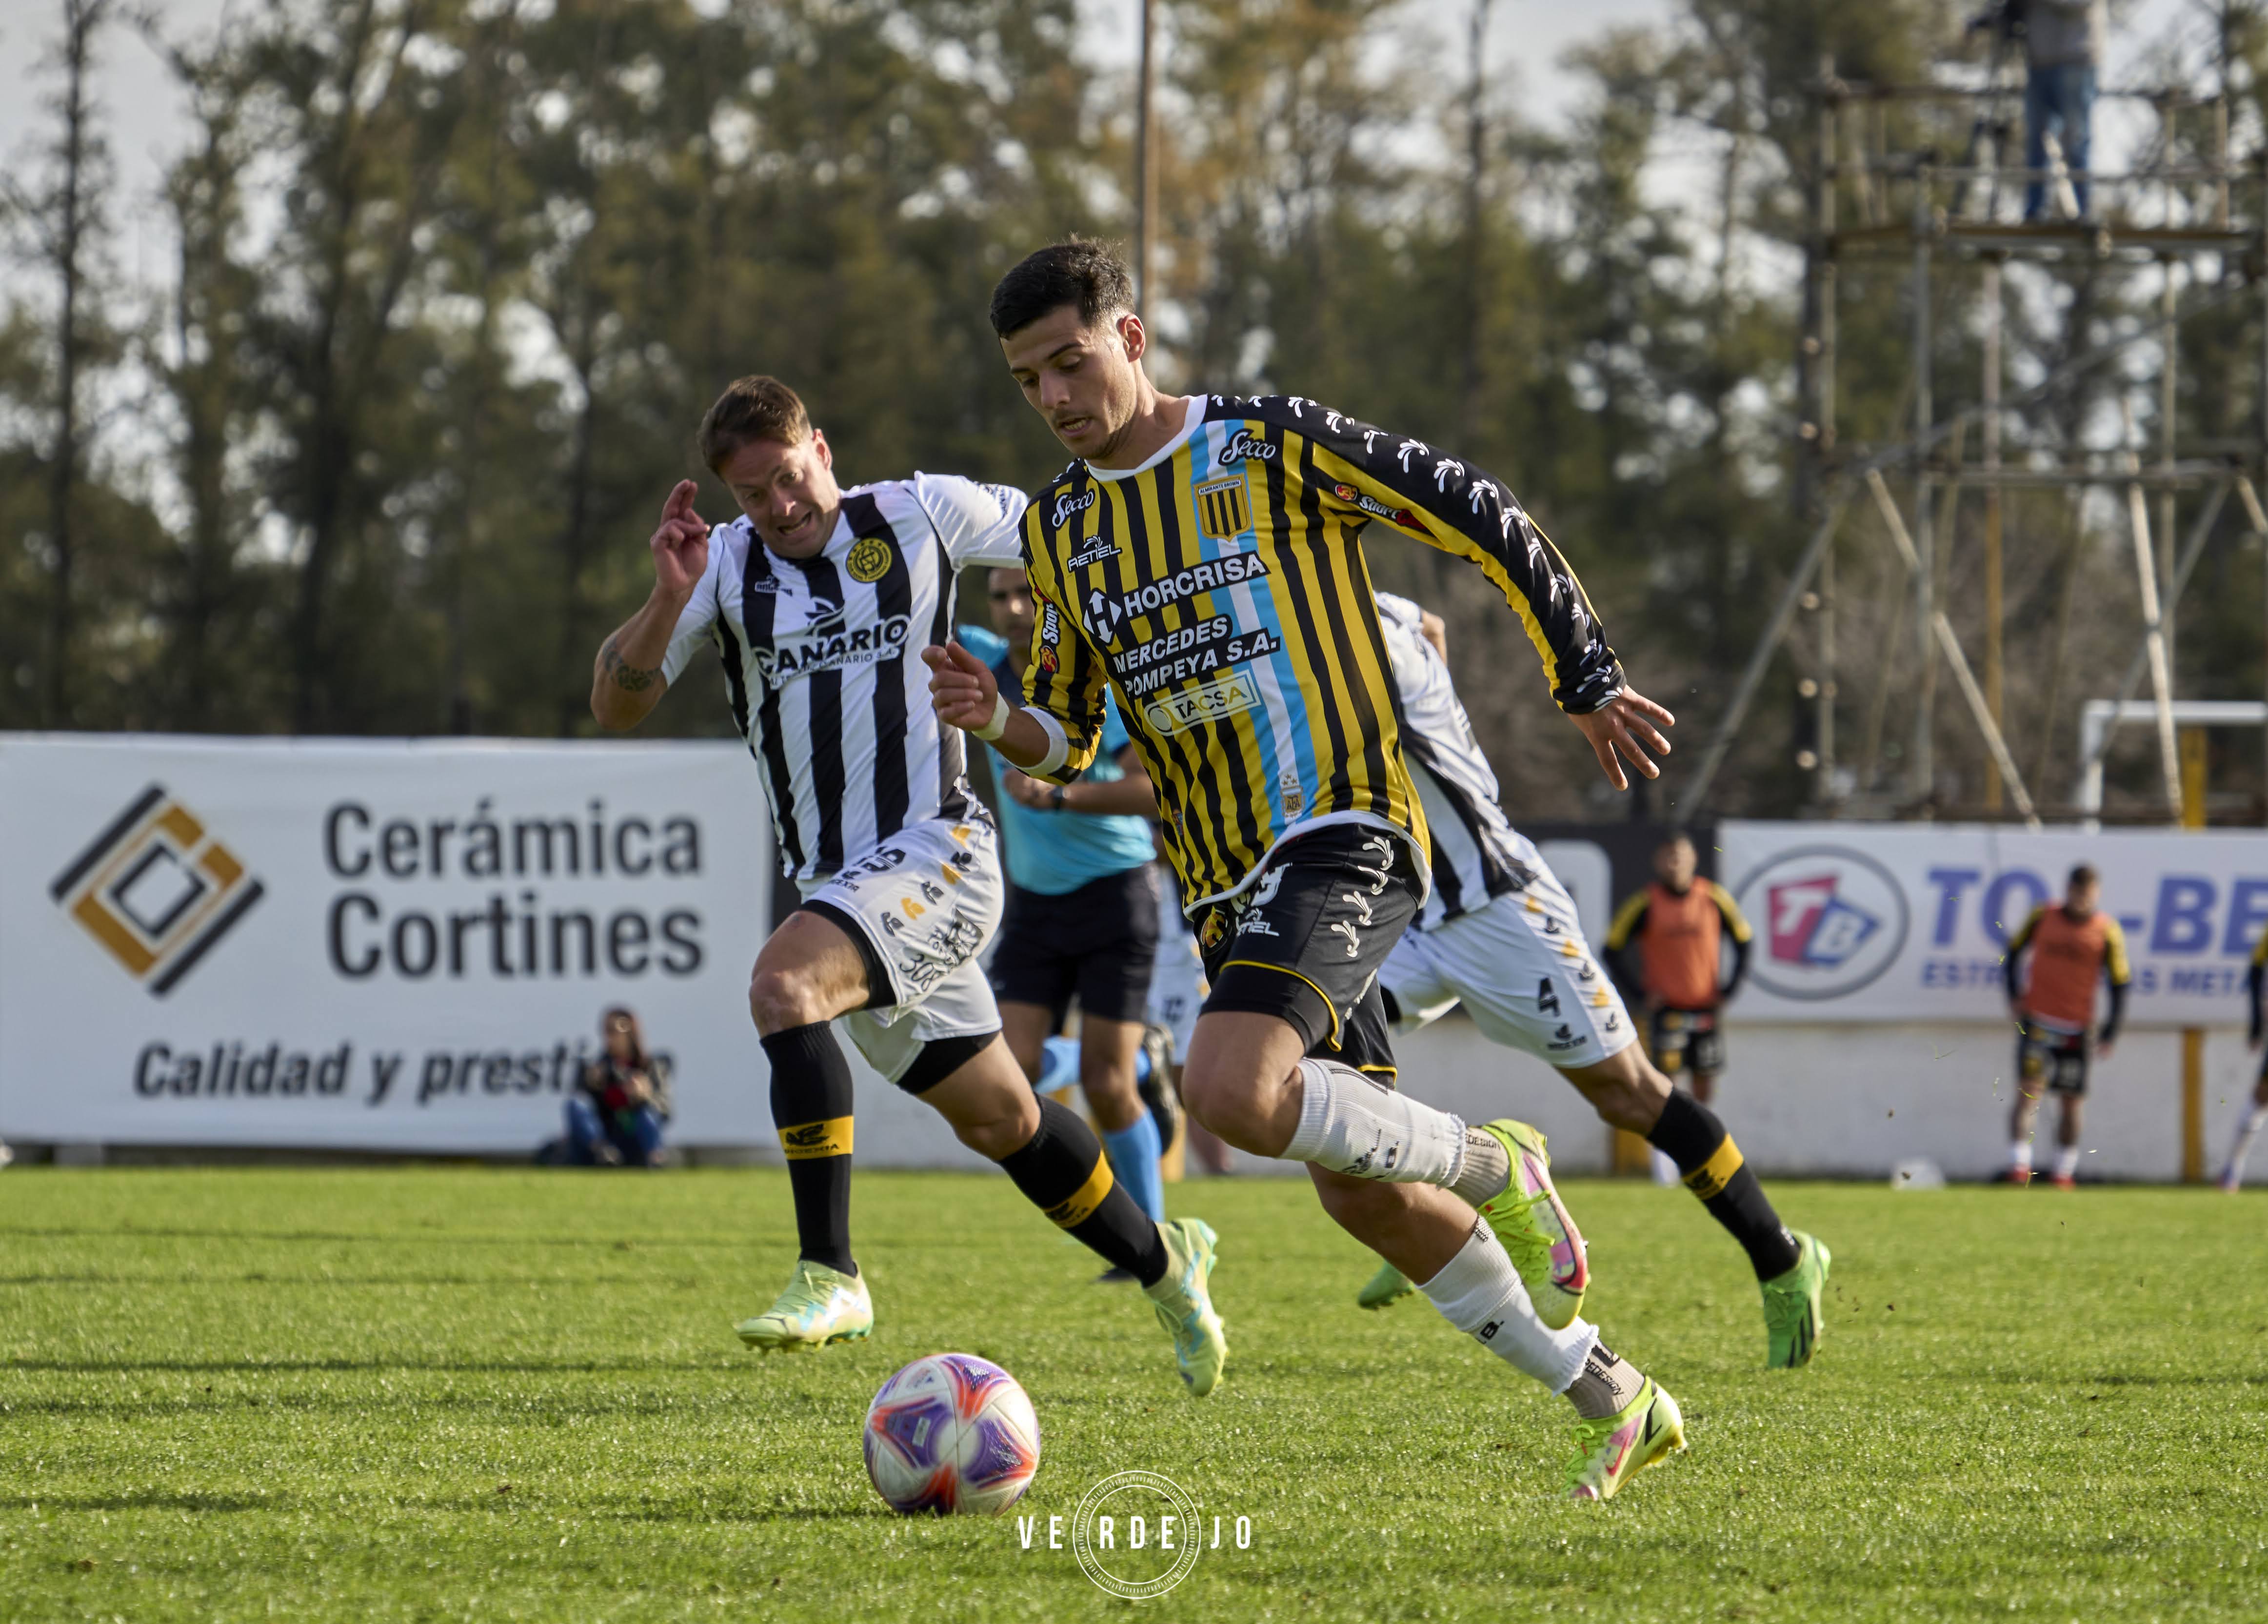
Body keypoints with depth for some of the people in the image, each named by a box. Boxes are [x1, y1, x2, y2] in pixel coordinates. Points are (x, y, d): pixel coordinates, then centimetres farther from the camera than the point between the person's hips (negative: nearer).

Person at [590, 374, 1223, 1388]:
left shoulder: (922, 516, -1)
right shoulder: (726, 565, 5)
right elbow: (616, 705, -3)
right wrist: (668, 597, -19)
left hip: (935, 851, -5)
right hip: (836, 882, 5)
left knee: (785, 984, -30)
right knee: (997, 1118, 12)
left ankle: (828, 1274, -31)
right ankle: (1162, 1266, 35)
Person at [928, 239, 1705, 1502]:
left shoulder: (1276, 449, -7)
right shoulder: (1062, 528, 13)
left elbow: (1485, 518, -1)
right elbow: (1069, 742, 19)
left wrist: (1590, 682, 1)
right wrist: (999, 719, -4)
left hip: (1340, 830, -7)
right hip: (1226, 881, 8)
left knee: (1229, 1090, -30)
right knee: (1361, 1189, 6)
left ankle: (1492, 1166, -6)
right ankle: (1615, 1403, 19)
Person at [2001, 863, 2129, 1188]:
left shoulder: (2107, 932, -2)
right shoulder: (2042, 917, 1)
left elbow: (2119, 984, 2)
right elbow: (2013, 953, 14)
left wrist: (2110, 1033, -3)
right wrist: (2014, 994, 1)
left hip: (2077, 1027, 1)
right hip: (2036, 1021, 0)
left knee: (2072, 1101, 7)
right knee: (2028, 1091, -14)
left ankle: (2065, 1171, 21)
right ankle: (2019, 1165, -18)